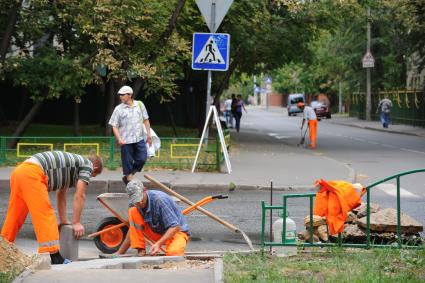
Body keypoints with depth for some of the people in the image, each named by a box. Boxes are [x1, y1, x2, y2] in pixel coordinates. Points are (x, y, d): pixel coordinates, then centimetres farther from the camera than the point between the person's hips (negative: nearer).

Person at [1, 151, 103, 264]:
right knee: (46, 215, -12)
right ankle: (55, 257, -17)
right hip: (32, 174, -9)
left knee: (15, 216, 16)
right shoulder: (87, 164, 9)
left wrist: (63, 220, 41)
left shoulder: (71, 162, 32)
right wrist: (76, 223, 7)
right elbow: (79, 196, 3)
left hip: (18, 171, 9)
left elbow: (61, 195, 38)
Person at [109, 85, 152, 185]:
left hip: (139, 139, 2)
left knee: (142, 159, -7)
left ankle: (129, 176, 15)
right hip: (126, 141, -2)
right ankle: (128, 181, 17)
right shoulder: (119, 109, -3)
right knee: (127, 162, 2)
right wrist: (119, 139, -15)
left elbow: (146, 120, 12)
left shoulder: (140, 105, 4)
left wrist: (149, 135, 8)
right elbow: (114, 126, -2)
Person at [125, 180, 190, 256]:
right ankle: (141, 250, -13)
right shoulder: (136, 203, -8)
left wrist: (158, 243, -35)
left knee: (173, 253, -40)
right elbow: (132, 228, 0)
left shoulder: (160, 199, -27)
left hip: (177, 231, -6)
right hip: (156, 232, 6)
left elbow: (175, 227, -26)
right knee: (132, 212, -15)